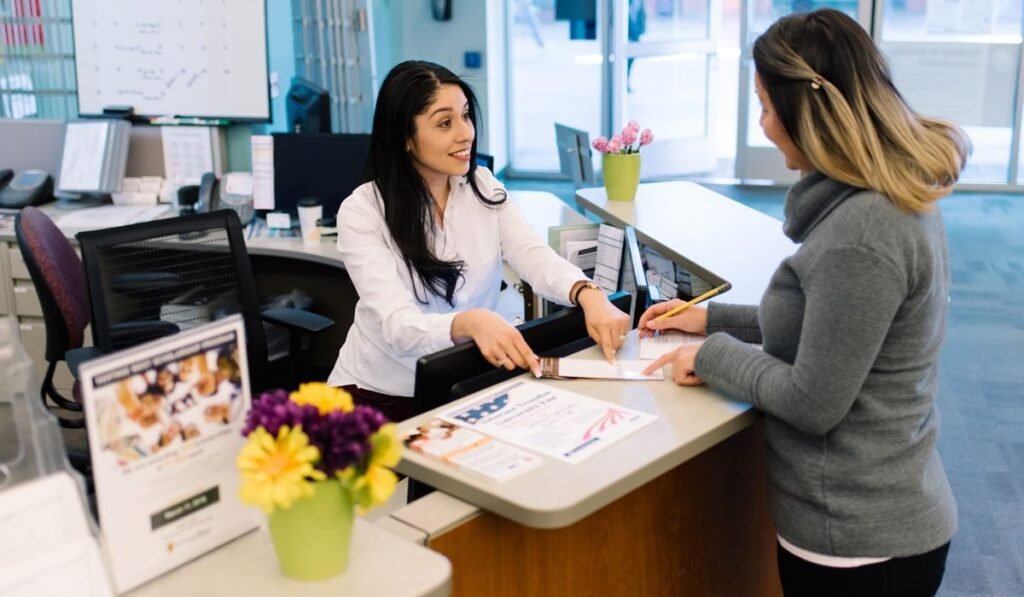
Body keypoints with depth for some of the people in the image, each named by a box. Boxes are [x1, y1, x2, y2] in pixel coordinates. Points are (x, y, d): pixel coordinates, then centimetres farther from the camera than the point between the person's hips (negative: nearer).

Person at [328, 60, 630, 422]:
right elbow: (399, 324, -25)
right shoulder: (362, 211, -14)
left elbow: (535, 257, -12)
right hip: (381, 397, -3)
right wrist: (470, 323, -46)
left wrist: (588, 295, -34)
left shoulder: (483, 187, 1)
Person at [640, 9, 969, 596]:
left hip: (858, 539, -8)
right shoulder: (894, 199, 3)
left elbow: (812, 403, -24)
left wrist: (714, 355, -9)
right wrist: (712, 318, 13)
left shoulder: (861, 232, -28)